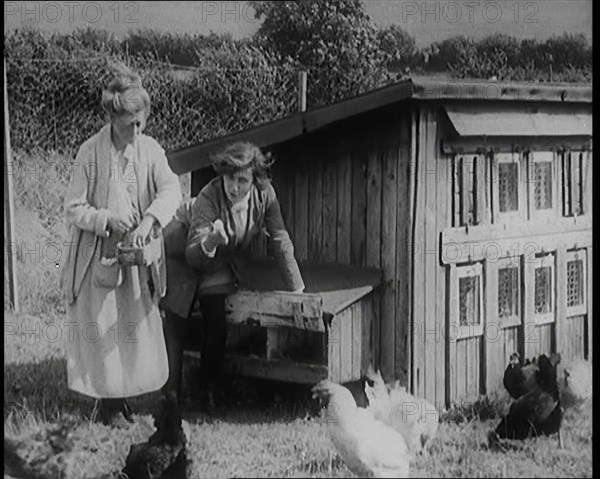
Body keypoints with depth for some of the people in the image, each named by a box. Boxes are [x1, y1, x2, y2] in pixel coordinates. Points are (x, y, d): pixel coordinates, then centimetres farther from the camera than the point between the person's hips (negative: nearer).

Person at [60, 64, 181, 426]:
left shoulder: (150, 150, -2)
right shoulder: (91, 153, -11)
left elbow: (171, 190, -15)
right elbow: (73, 208, -7)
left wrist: (149, 221, -32)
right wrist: (107, 220, -23)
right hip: (99, 256, -3)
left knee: (137, 327, 10)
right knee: (102, 329, 1)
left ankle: (124, 396, 25)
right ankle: (108, 402, 12)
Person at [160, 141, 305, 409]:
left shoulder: (264, 194, -25)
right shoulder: (209, 198, -36)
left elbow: (280, 240, -14)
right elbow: (193, 255, -38)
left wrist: (296, 288, -11)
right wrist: (210, 242, -61)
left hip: (220, 266, 3)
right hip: (184, 255, -3)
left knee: (218, 328, -6)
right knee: (174, 327, -6)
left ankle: (211, 392, 12)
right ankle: (169, 394, 0)